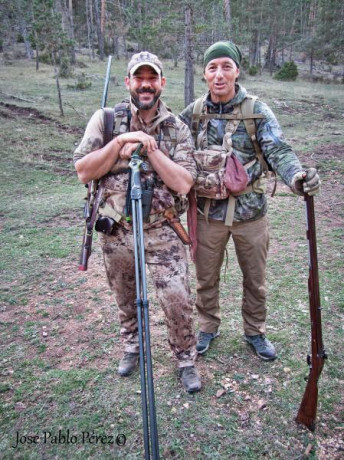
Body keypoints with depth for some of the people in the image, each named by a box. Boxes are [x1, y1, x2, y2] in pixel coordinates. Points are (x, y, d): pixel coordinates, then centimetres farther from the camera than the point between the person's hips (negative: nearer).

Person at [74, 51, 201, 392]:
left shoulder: (178, 129, -1)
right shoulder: (106, 120, 0)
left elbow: (183, 183, -12)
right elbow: (83, 172, -8)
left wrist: (149, 147, -17)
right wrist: (120, 142, -18)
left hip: (162, 233, -1)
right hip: (116, 231, 1)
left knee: (178, 301, 0)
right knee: (125, 298, 19)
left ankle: (186, 359, 26)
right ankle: (131, 346, 45)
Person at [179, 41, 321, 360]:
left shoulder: (258, 112, -7)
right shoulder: (194, 112, 0)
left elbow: (278, 151, -19)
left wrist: (296, 176, -38)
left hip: (250, 213, -1)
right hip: (208, 214, 1)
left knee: (255, 280, 15)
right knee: (206, 278, 16)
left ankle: (255, 332, 40)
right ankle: (208, 327, 41)